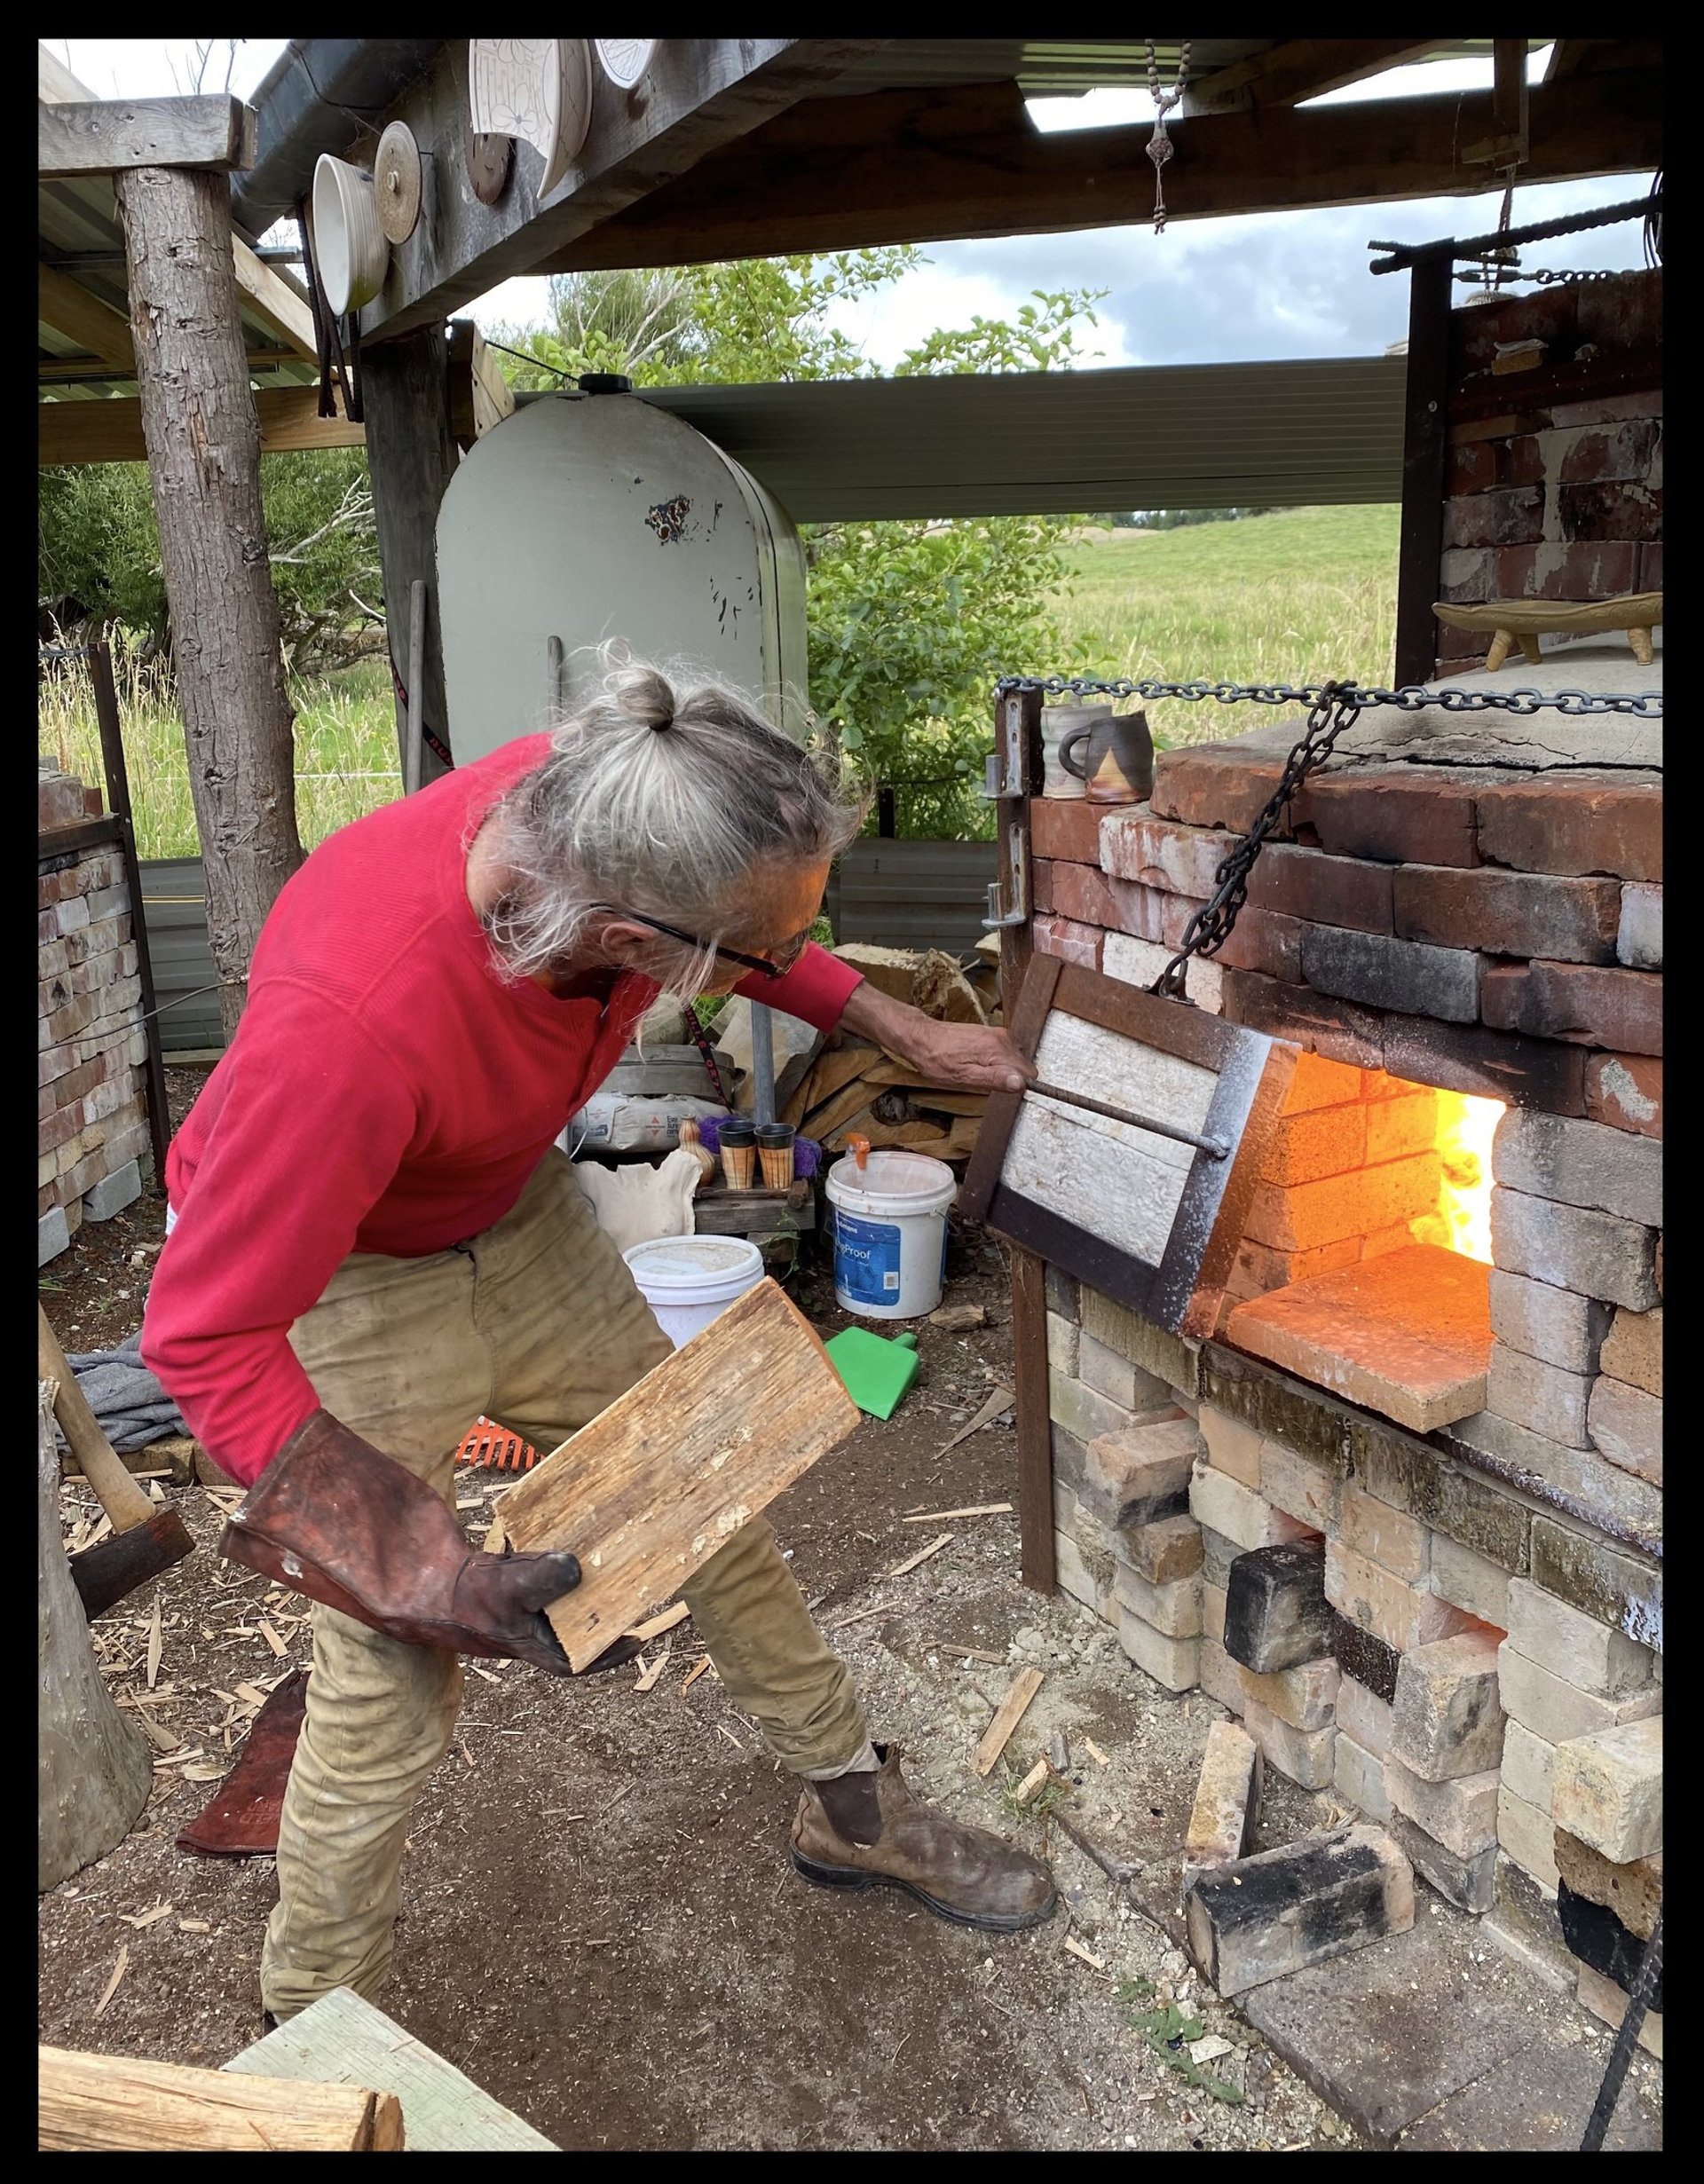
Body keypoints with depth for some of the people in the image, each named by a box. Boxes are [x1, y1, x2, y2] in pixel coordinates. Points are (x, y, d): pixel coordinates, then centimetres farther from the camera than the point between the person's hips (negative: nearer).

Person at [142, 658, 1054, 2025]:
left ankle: (855, 1811, 38)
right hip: (328, 1276, -6)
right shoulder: (352, 1016, -43)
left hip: (515, 1217, 7)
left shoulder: (600, 829, -25)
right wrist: (423, 1568, -33)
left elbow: (755, 936, 2)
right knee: (395, 1683, -3)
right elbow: (205, 1336, -30)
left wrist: (906, 1034, 0)